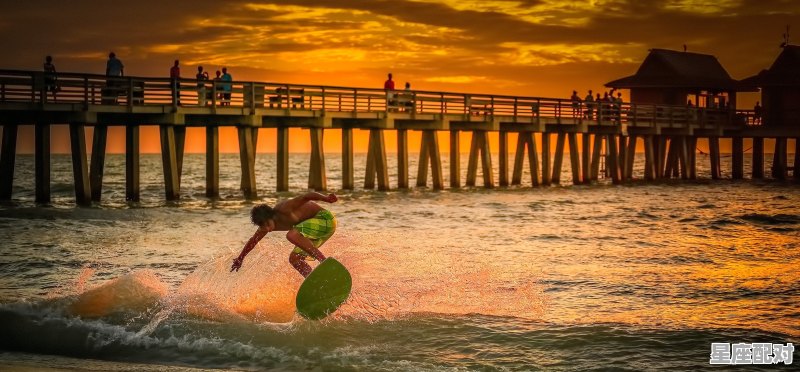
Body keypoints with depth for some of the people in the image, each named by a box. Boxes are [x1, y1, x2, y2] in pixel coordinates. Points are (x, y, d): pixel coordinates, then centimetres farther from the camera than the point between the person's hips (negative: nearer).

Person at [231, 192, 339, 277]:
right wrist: (240, 258, 28)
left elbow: (306, 197, -35)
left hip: (325, 219, -9)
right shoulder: (266, 220, 1)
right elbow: (253, 240, 18)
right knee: (294, 259, 3)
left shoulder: (284, 209, -24)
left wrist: (326, 198, -52)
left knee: (291, 235, -29)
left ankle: (326, 263, -32)